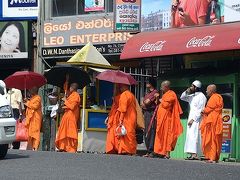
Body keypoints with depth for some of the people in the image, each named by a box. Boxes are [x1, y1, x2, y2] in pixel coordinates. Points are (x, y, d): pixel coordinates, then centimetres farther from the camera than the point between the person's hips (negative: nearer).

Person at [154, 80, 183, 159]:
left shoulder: (171, 94, -13)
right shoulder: (166, 94, 18)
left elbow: (166, 105, -22)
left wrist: (161, 101, -6)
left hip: (167, 118, -10)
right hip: (163, 118, 10)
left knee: (167, 135, -9)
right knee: (163, 135, 8)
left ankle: (167, 153, -9)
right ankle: (162, 152, 9)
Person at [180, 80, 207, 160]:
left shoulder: (201, 96, -8)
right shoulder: (192, 96, 17)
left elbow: (200, 110, -14)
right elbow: (182, 98, 28)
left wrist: (193, 119, -19)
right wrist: (186, 92, 8)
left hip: (196, 119, -9)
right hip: (191, 118, 9)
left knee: (194, 135, -17)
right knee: (190, 135, 3)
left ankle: (194, 154, -22)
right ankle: (192, 154, 2)